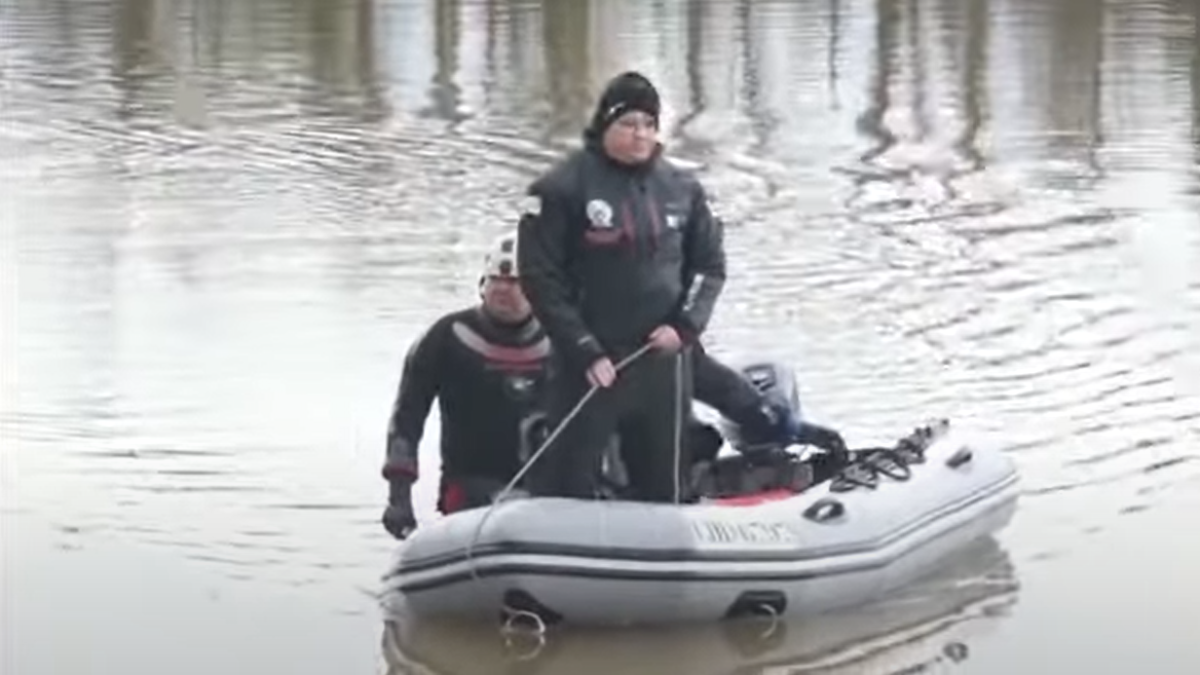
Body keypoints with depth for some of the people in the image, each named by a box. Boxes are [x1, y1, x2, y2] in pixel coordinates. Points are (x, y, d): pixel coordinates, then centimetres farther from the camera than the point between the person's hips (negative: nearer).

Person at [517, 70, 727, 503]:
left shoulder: (680, 189, 5)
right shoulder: (563, 188, -9)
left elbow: (710, 264, 12)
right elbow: (540, 278, -9)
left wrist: (685, 325, -4)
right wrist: (584, 350, -13)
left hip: (663, 361, 4)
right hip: (589, 363, -4)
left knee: (663, 485, 13)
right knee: (567, 485, -4)